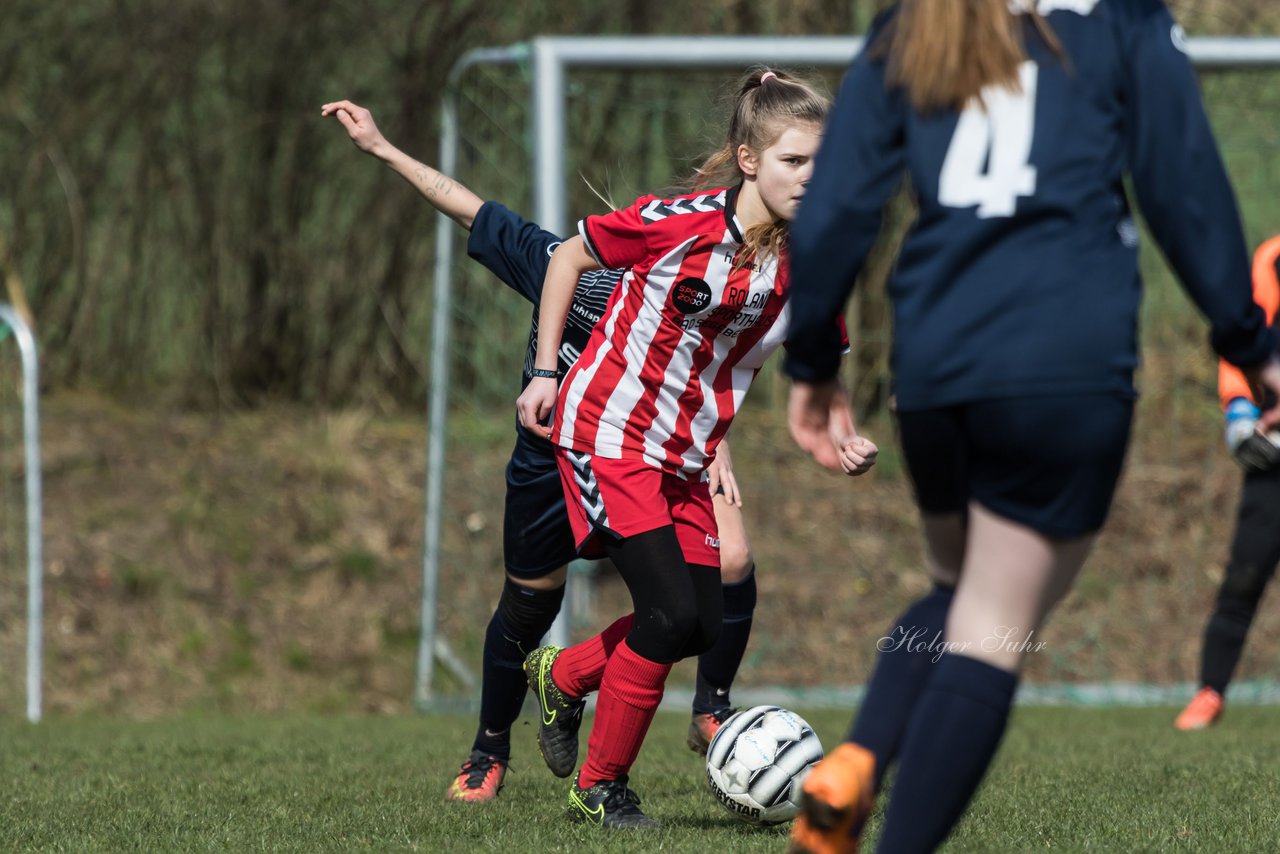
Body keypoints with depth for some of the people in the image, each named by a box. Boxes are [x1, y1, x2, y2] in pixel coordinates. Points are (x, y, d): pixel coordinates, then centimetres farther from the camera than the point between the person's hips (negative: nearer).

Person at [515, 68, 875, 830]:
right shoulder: (679, 222, -20)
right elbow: (569, 257, -5)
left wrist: (842, 437, -12)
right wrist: (546, 371, -5)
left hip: (687, 456, 6)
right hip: (607, 431, -6)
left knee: (707, 626, 1)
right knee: (672, 609, -16)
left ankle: (563, 678, 29)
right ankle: (600, 788, 1)